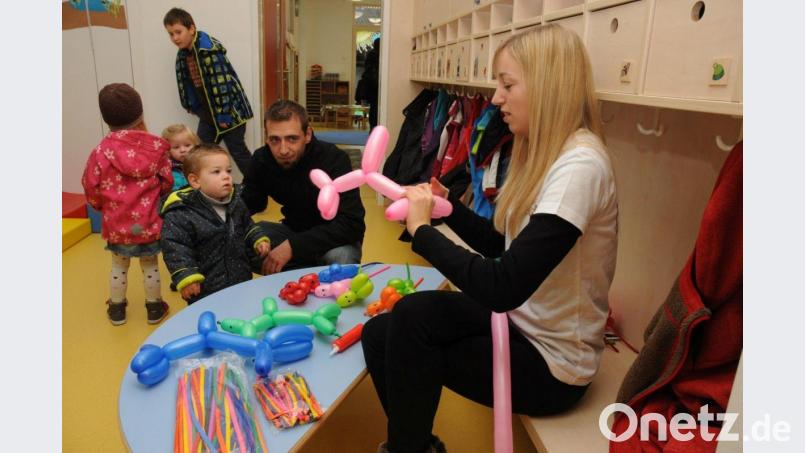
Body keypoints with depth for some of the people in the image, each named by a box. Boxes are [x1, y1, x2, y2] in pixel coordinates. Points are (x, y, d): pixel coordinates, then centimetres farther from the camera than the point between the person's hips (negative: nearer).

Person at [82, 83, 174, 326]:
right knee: (150, 266, 15)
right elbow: (167, 183, -5)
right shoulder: (156, 147, -11)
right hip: (149, 221, 0)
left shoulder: (101, 151, -11)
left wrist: (103, 206, 17)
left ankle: (117, 309, 33)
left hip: (117, 223, 1)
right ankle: (154, 308, 28)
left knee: (119, 266, 19)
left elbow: (91, 189, -4)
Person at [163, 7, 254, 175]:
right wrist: (193, 107, 17)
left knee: (237, 151, 0)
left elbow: (221, 83, -23)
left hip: (229, 111, -8)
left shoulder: (210, 49, -20)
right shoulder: (182, 53, 6)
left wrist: (223, 116, -21)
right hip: (208, 113, 8)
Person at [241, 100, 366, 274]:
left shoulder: (333, 159, -26)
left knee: (341, 257, -38)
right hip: (294, 231, 5)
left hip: (335, 238, -5)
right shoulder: (262, 159, -11)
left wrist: (293, 246, -39)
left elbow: (351, 224, -33)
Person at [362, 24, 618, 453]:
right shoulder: (545, 155, 6)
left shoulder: (580, 165, -25)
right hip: (523, 323, 8)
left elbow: (503, 288, -31)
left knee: (413, 314, -22)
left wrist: (422, 230, -20)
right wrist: (446, 202, 0)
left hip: (552, 362, -8)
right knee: (379, 334, -3)